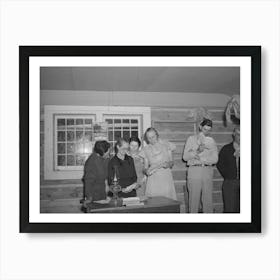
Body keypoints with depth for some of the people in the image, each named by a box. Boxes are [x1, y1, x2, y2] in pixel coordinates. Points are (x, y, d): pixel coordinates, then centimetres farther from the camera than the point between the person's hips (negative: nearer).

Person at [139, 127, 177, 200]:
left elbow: (171, 162, 7)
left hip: (166, 177, 0)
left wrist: (168, 164, -14)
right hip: (153, 179, 1)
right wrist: (147, 171, -12)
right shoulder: (146, 150, 8)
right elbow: (145, 167, 10)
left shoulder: (166, 145, 4)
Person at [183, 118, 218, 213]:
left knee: (208, 198, 3)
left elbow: (215, 159, 3)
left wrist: (200, 158, -9)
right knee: (194, 198, -2)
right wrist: (197, 151, -15)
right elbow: (185, 157, -2)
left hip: (207, 170, 2)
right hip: (194, 169, -2)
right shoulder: (191, 139, 8)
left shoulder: (211, 141, 14)